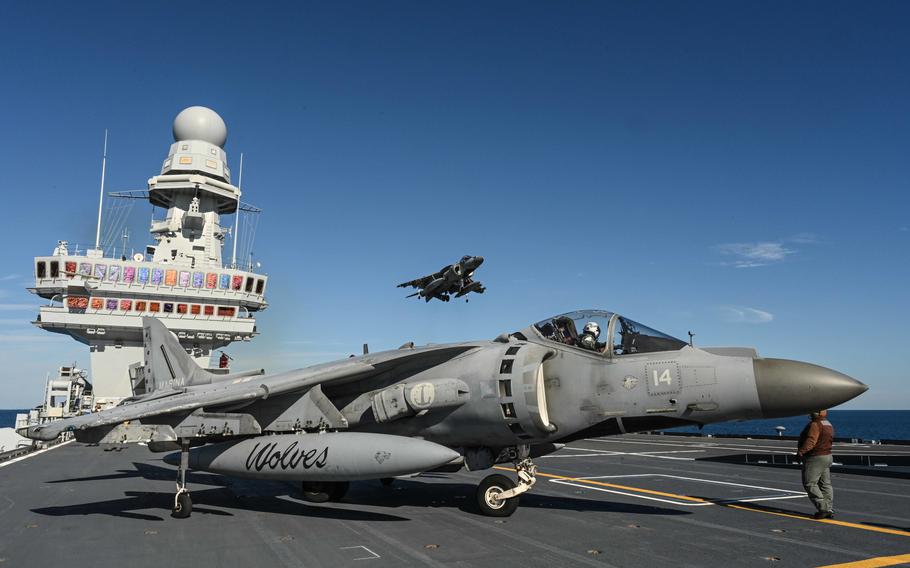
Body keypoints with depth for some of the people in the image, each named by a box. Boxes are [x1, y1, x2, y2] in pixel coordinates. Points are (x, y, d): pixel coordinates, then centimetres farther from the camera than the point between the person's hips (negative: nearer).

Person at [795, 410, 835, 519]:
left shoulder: (815, 425, -18)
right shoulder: (828, 425, 14)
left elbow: (811, 441, -28)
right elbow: (829, 441, 18)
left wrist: (801, 452, -31)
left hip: (815, 458, -10)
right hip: (827, 457, 10)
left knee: (810, 484, -5)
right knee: (825, 484, 11)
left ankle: (823, 508, -8)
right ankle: (829, 510, 13)